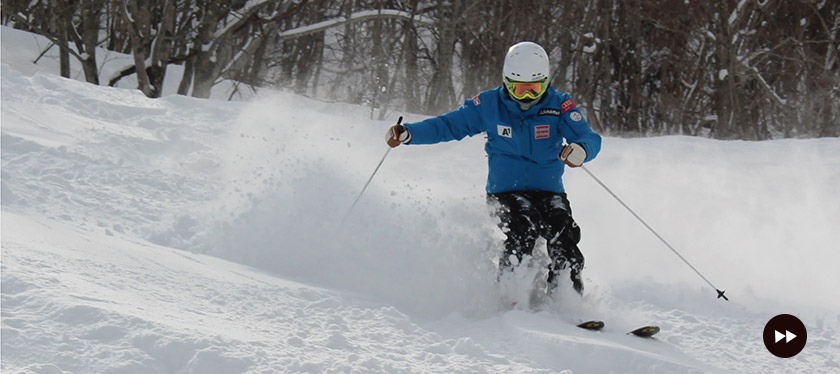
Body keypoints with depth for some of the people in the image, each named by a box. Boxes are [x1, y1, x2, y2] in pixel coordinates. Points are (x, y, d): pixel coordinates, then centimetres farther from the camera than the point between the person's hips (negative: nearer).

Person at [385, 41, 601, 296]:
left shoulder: (559, 105, -3)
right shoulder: (489, 104, -1)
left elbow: (590, 138, -14)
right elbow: (448, 125, 7)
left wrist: (580, 149, -40)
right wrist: (408, 134, -9)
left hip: (549, 191, 1)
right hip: (504, 191, -1)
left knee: (564, 236, -26)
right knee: (526, 227, -31)